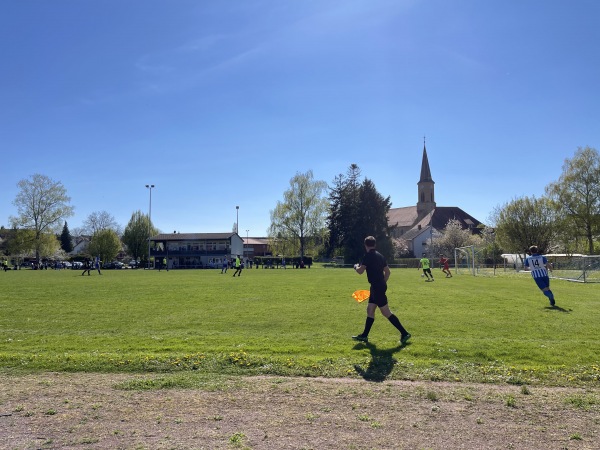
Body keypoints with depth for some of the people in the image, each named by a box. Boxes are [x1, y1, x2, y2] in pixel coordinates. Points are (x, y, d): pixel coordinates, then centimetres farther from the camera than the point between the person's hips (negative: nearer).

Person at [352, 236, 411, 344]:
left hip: (376, 287, -9)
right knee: (370, 310, 14)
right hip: (380, 286, 9)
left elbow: (360, 271, -19)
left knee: (386, 312, -5)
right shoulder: (380, 255, 13)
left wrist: (356, 266, 3)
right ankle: (364, 335, 21)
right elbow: (387, 271, 17)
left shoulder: (368, 256, -13)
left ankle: (404, 333, -3)